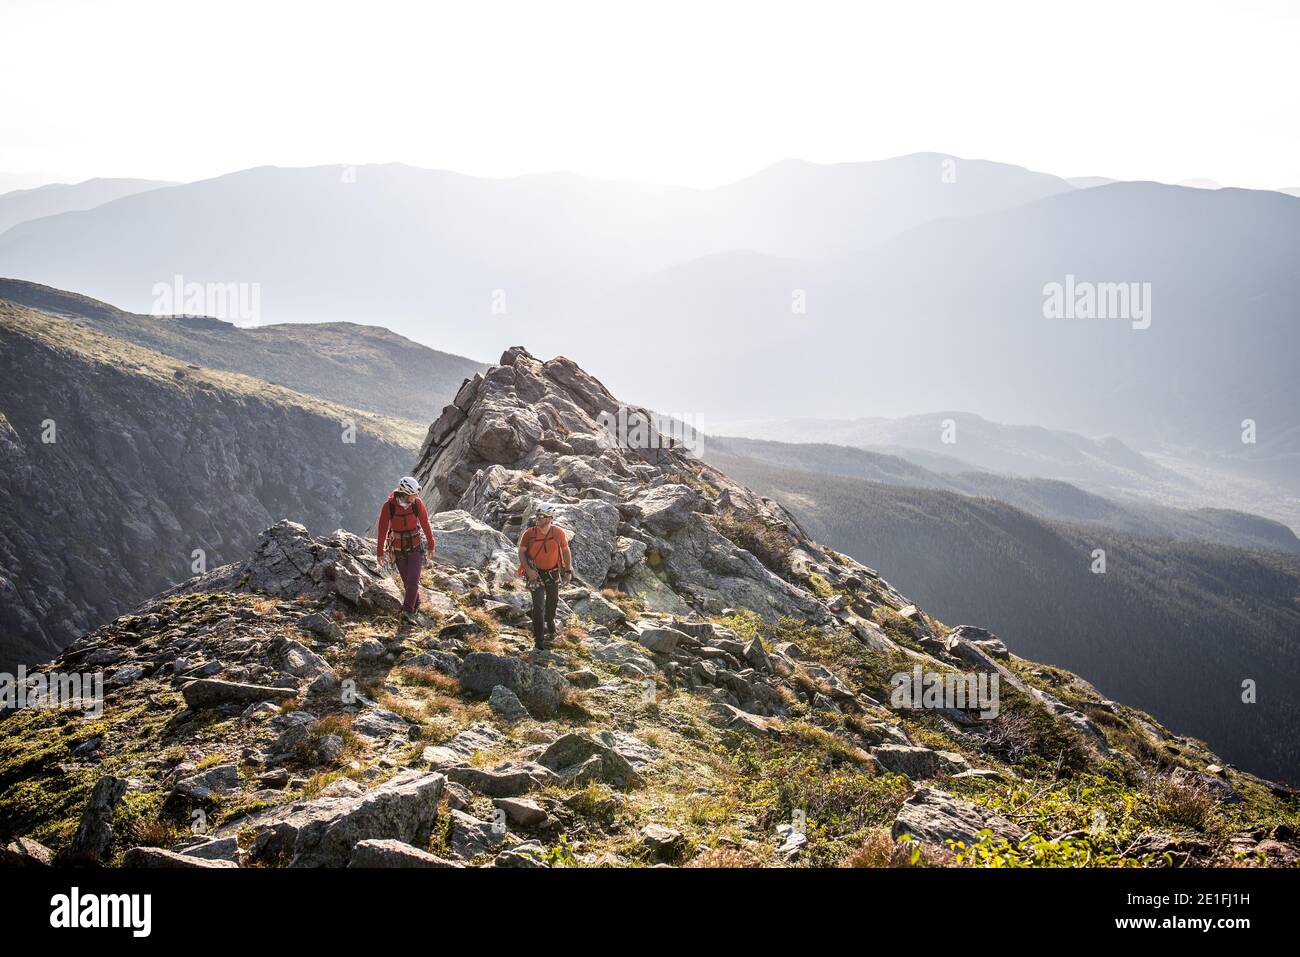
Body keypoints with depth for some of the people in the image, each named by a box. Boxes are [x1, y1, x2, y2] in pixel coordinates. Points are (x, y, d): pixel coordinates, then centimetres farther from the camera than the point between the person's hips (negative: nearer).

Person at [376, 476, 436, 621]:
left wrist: (431, 545, 8)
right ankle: (415, 603, 38)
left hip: (415, 548, 0)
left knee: (413, 580, -15)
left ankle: (408, 611, -9)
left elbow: (425, 524, -2)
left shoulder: (417, 503, -15)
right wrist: (380, 553, -7)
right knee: (408, 582, 12)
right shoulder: (389, 506, -19)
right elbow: (382, 529, -11)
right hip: (398, 551, 0)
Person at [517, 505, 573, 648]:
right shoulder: (529, 533, -17)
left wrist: (568, 571, 1)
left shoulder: (558, 533, -12)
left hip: (553, 572, 3)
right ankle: (539, 639, -3)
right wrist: (528, 569, -22)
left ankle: (549, 624, 51)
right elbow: (521, 552, -10)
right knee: (539, 605, -10)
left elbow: (565, 550, 2)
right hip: (535, 573, -3)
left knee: (553, 601, 22)